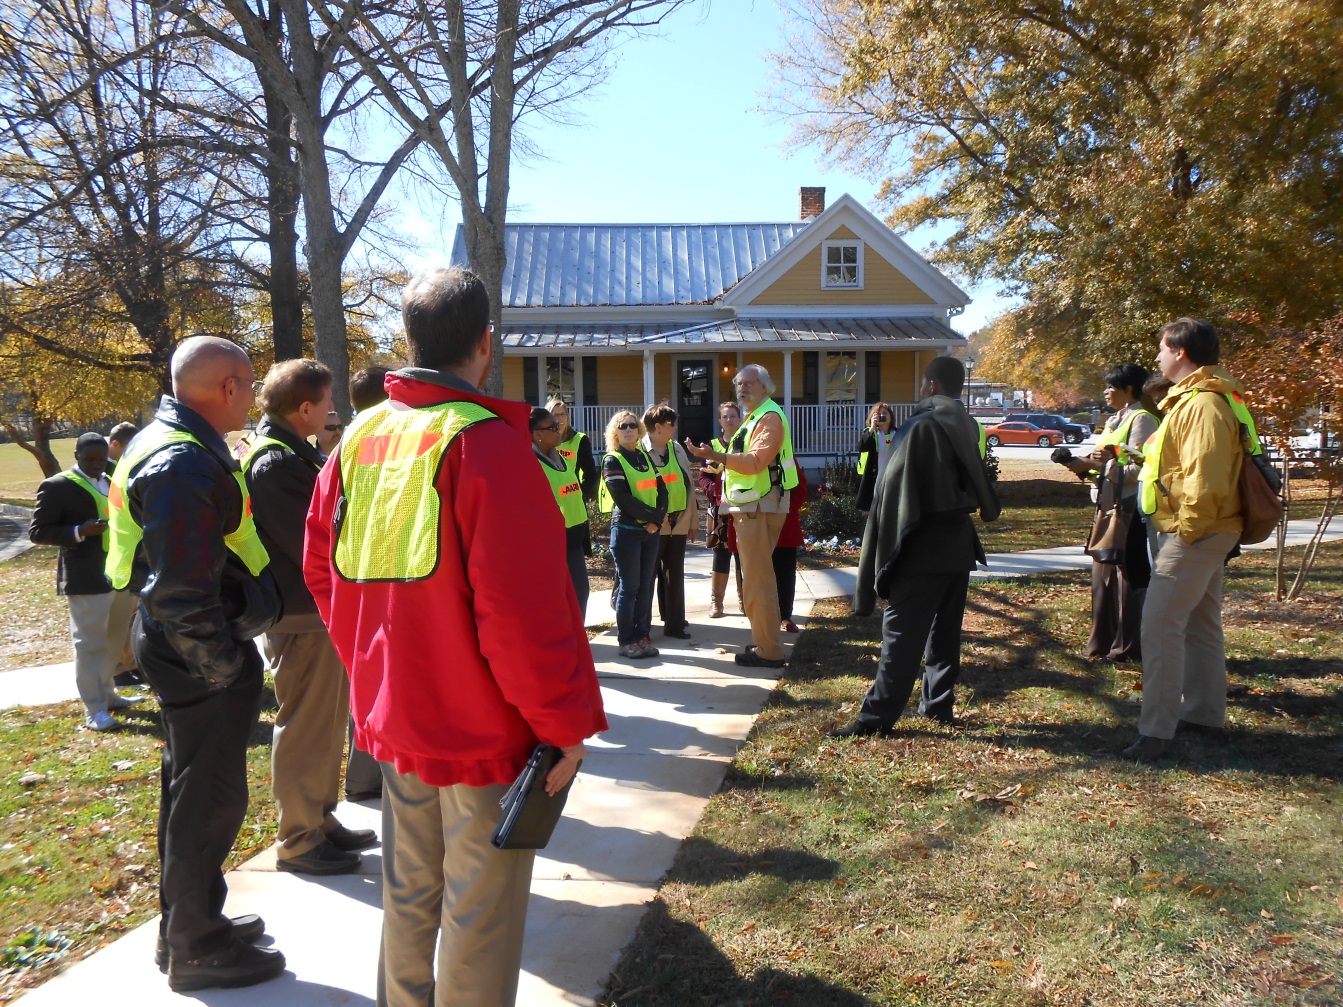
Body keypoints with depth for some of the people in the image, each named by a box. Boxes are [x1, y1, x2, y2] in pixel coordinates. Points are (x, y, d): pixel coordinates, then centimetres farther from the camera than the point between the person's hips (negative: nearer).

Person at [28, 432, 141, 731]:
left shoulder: (112, 484, 15)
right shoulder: (57, 486, -5)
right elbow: (37, 532, -8)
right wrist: (79, 532, -22)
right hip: (88, 579, -7)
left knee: (114, 641, 16)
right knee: (90, 643, -3)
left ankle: (107, 695, 30)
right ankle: (94, 710, 2)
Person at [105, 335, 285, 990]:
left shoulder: (163, 441, 11)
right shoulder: (186, 466, -24)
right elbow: (181, 591, -28)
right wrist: (222, 667, -18)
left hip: (176, 644, 11)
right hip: (200, 655, -11)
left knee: (191, 789, 21)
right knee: (210, 800, 3)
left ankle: (186, 925, 38)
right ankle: (197, 951, 20)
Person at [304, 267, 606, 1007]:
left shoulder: (359, 439, 3)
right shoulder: (485, 443, -19)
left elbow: (322, 571, 11)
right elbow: (524, 608, -23)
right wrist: (566, 722, -13)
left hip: (391, 716, 7)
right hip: (483, 725, -7)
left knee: (409, 891, 22)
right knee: (480, 914, 8)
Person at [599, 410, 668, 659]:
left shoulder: (645, 457, 13)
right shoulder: (612, 460, -4)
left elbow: (661, 489, 7)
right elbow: (623, 498, -14)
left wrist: (657, 520, -8)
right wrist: (651, 514, -12)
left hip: (651, 530, 5)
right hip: (626, 530, -5)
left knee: (645, 586, 8)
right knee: (629, 587, -2)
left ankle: (642, 636, 16)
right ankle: (626, 641, 7)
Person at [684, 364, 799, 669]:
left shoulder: (770, 417, -14)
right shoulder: (755, 417, 21)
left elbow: (755, 461, -26)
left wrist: (715, 456, -32)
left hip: (760, 509, -11)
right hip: (751, 508, 11)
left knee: (757, 580, -9)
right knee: (758, 577, 16)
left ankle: (768, 651, -3)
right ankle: (765, 641, 26)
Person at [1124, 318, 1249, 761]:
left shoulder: (1203, 403, -19)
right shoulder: (1194, 399, 16)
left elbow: (1205, 476, -26)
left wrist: (1187, 530, -20)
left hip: (1195, 535, -11)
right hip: (1204, 533, 11)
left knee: (1160, 624, -12)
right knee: (1199, 622, 18)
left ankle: (1157, 729, -9)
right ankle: (1204, 713, 29)